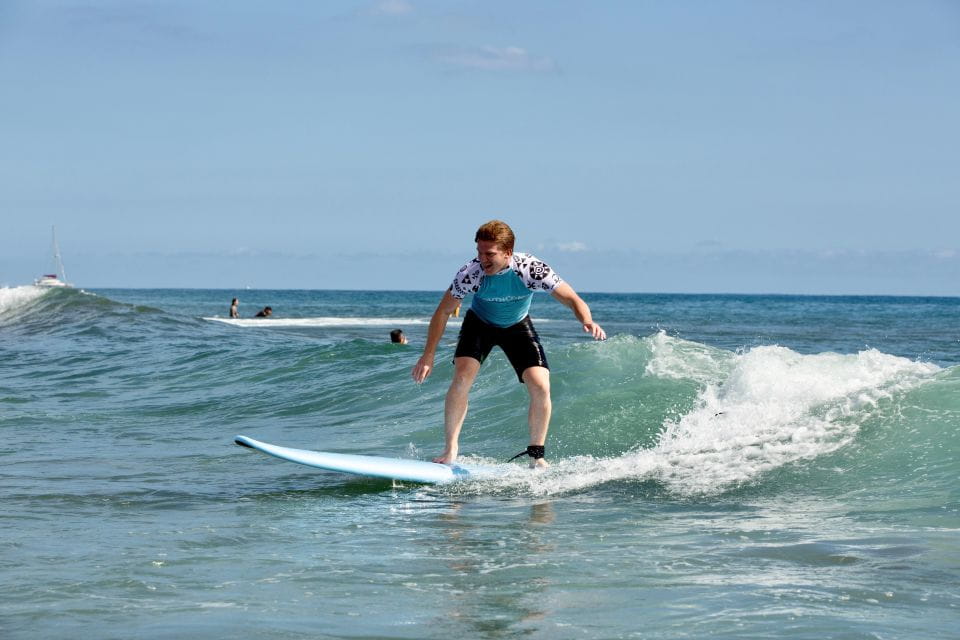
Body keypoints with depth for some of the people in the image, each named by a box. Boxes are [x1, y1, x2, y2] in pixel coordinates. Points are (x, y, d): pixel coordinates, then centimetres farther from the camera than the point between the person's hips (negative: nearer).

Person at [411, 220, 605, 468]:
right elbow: (443, 311, -18)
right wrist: (428, 355, -21)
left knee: (541, 387, -15)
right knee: (462, 378, -23)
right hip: (480, 324, 0)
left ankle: (536, 455, 4)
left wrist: (588, 322, -51)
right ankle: (450, 451, -12)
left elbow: (572, 300, -30)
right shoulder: (471, 273, -31)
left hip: (517, 326, 1)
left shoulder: (531, 269, -33)